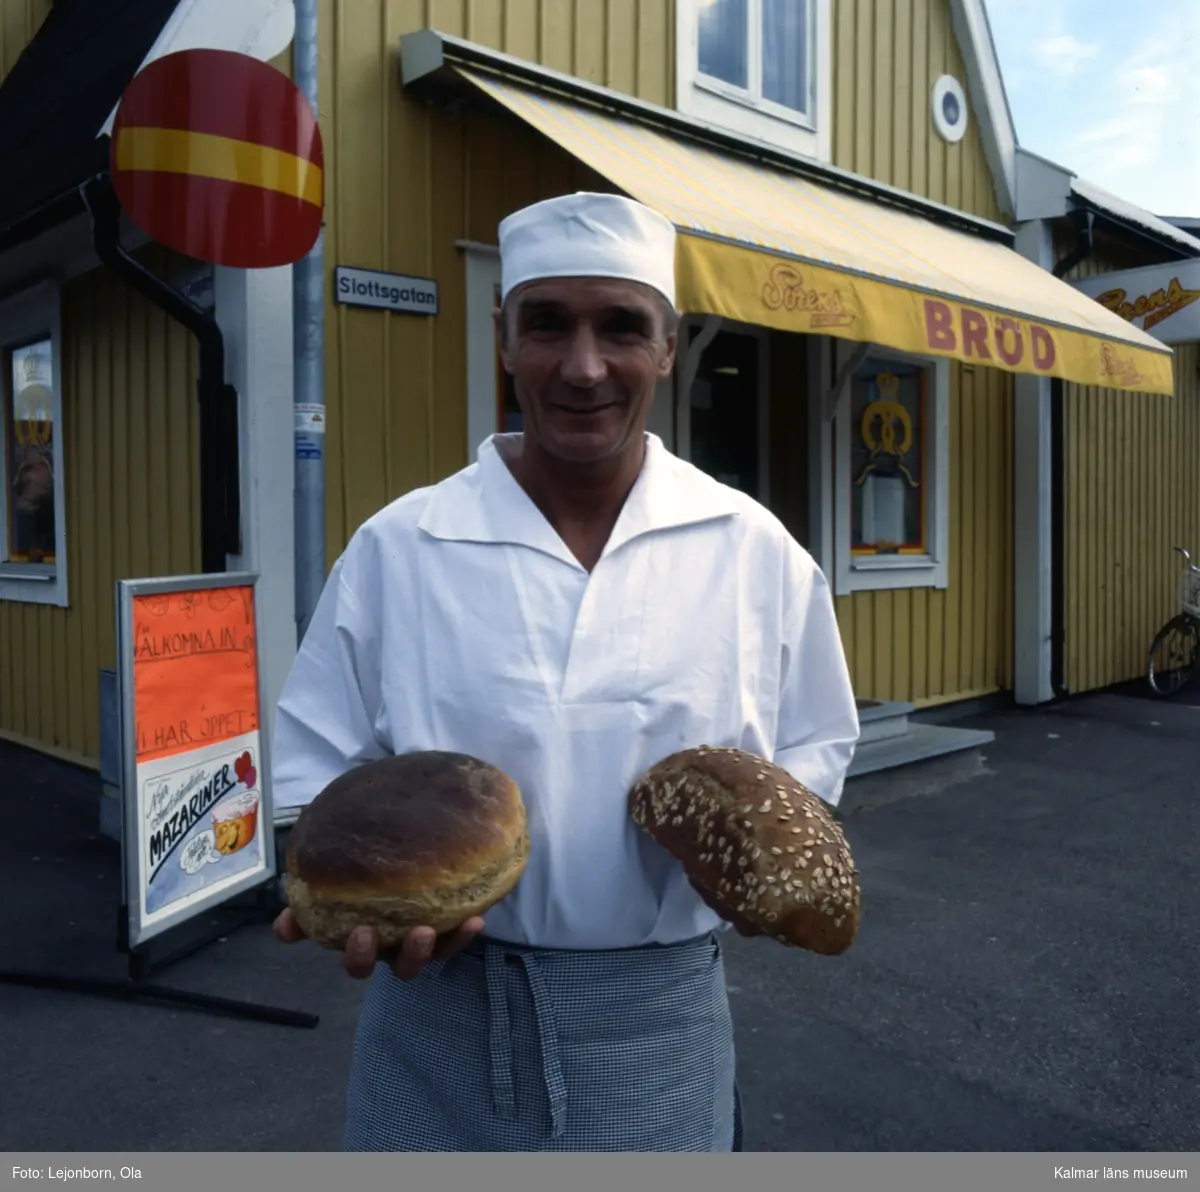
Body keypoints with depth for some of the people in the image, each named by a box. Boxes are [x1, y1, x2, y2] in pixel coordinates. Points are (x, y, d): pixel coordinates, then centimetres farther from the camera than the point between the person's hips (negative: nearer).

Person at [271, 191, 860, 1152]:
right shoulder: (396, 550, -6)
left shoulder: (754, 550, -3)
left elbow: (813, 746, 7)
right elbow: (320, 772, 0)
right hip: (443, 1018, 0)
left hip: (662, 1020, 1)